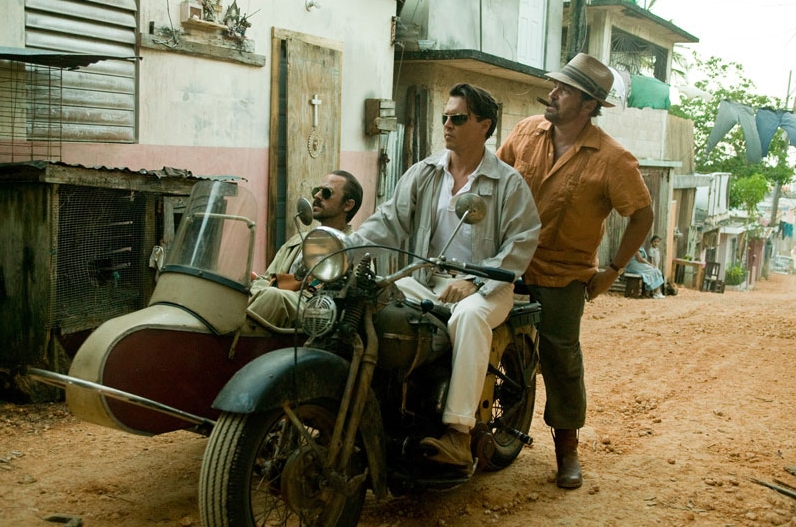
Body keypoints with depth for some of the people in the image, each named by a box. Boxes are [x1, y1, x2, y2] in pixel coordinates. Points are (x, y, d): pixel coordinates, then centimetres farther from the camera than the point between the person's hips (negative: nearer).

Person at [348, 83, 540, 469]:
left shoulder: (508, 183, 2)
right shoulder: (423, 173, 12)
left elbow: (522, 242, -6)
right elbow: (389, 221, 4)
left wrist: (474, 280, -18)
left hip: (482, 287, -3)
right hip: (425, 281, 4)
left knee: (469, 316, -38)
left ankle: (458, 432, -40)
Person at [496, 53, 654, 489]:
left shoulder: (612, 159, -13)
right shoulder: (527, 131, 0)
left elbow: (642, 215, -6)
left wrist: (613, 270, -6)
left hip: (564, 275, -4)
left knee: (561, 358, 4)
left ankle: (567, 446, 20)